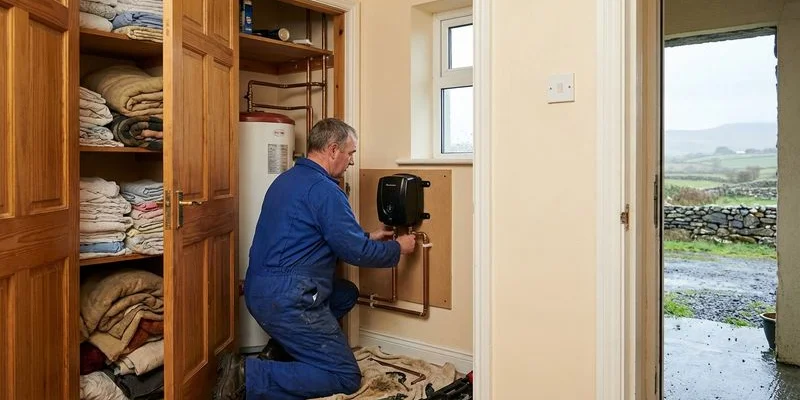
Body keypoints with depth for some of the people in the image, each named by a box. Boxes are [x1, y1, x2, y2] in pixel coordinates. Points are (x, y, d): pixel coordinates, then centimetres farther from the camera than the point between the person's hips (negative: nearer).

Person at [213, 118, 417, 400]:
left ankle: (280, 351, 14)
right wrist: (398, 249, 4)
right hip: (287, 299, -10)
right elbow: (356, 252, -14)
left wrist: (367, 237, 27)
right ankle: (248, 376, -12)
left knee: (347, 294, 26)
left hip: (258, 291, 10)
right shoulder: (324, 189, -14)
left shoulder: (288, 179, 16)